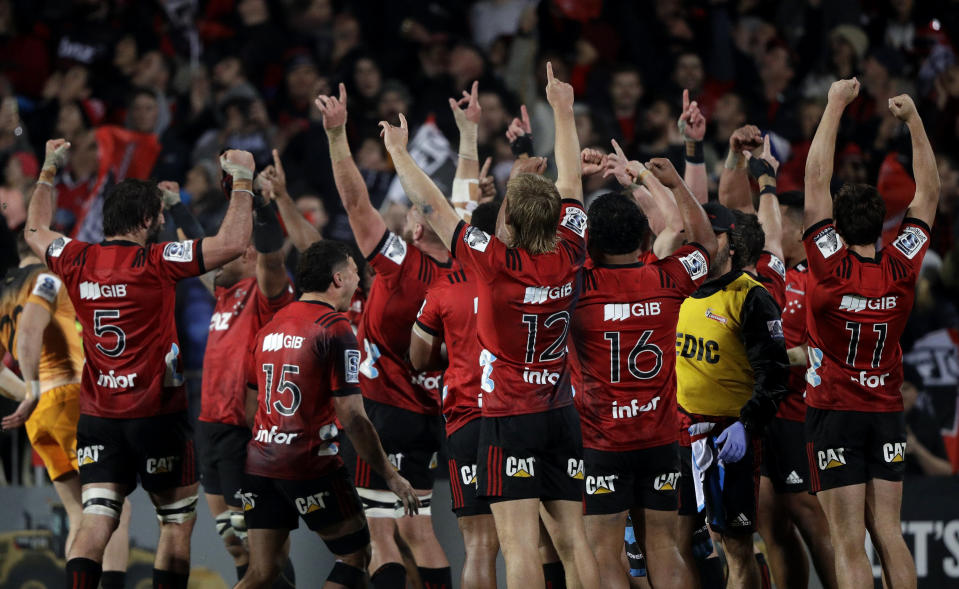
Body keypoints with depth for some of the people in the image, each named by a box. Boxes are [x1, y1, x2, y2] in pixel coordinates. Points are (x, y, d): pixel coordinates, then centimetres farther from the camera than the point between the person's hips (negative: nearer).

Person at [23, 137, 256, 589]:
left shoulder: (78, 262, 2)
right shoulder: (156, 263, -13)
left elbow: (35, 232, 23)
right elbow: (232, 242, -16)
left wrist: (48, 171, 33)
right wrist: (242, 182, -4)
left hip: (97, 416, 4)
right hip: (156, 413, -4)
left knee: (95, 522, -4)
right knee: (179, 519, 11)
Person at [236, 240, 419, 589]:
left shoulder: (270, 327, 12)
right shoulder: (335, 329, -10)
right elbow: (351, 417, -14)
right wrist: (390, 476, -7)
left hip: (260, 465, 7)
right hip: (311, 468, -7)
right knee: (355, 555, 7)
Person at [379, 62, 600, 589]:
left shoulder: (496, 264, -15)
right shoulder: (568, 259, -2)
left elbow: (432, 207, -6)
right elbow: (571, 184, 13)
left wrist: (399, 151, 8)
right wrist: (562, 112, 25)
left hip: (509, 418, -5)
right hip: (561, 415, 5)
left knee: (519, 545, -9)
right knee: (572, 540, 5)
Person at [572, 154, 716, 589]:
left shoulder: (581, 286, -13)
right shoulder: (666, 280, -3)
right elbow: (706, 243, 18)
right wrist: (676, 184, 24)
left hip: (601, 439, -4)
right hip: (661, 438, 4)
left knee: (603, 554, -2)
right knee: (662, 545, 10)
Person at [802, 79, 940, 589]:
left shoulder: (831, 268, -16)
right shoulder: (901, 270, -7)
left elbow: (816, 180, -14)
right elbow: (929, 194, 6)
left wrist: (836, 105, -9)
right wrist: (914, 122, 9)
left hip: (834, 413, -4)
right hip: (887, 415, 4)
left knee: (849, 543, -6)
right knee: (888, 534, 6)